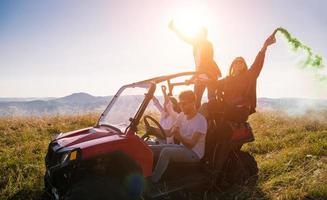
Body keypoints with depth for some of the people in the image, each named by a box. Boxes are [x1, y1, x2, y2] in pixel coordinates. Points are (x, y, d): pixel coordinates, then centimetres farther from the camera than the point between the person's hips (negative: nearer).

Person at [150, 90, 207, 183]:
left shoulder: (200, 120, -18)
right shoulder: (182, 116, 3)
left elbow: (191, 144, -23)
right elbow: (170, 132, 2)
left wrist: (180, 137, -43)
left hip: (194, 153, -7)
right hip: (182, 147, 8)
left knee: (166, 151, -32)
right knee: (151, 149, -7)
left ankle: (152, 182, -24)